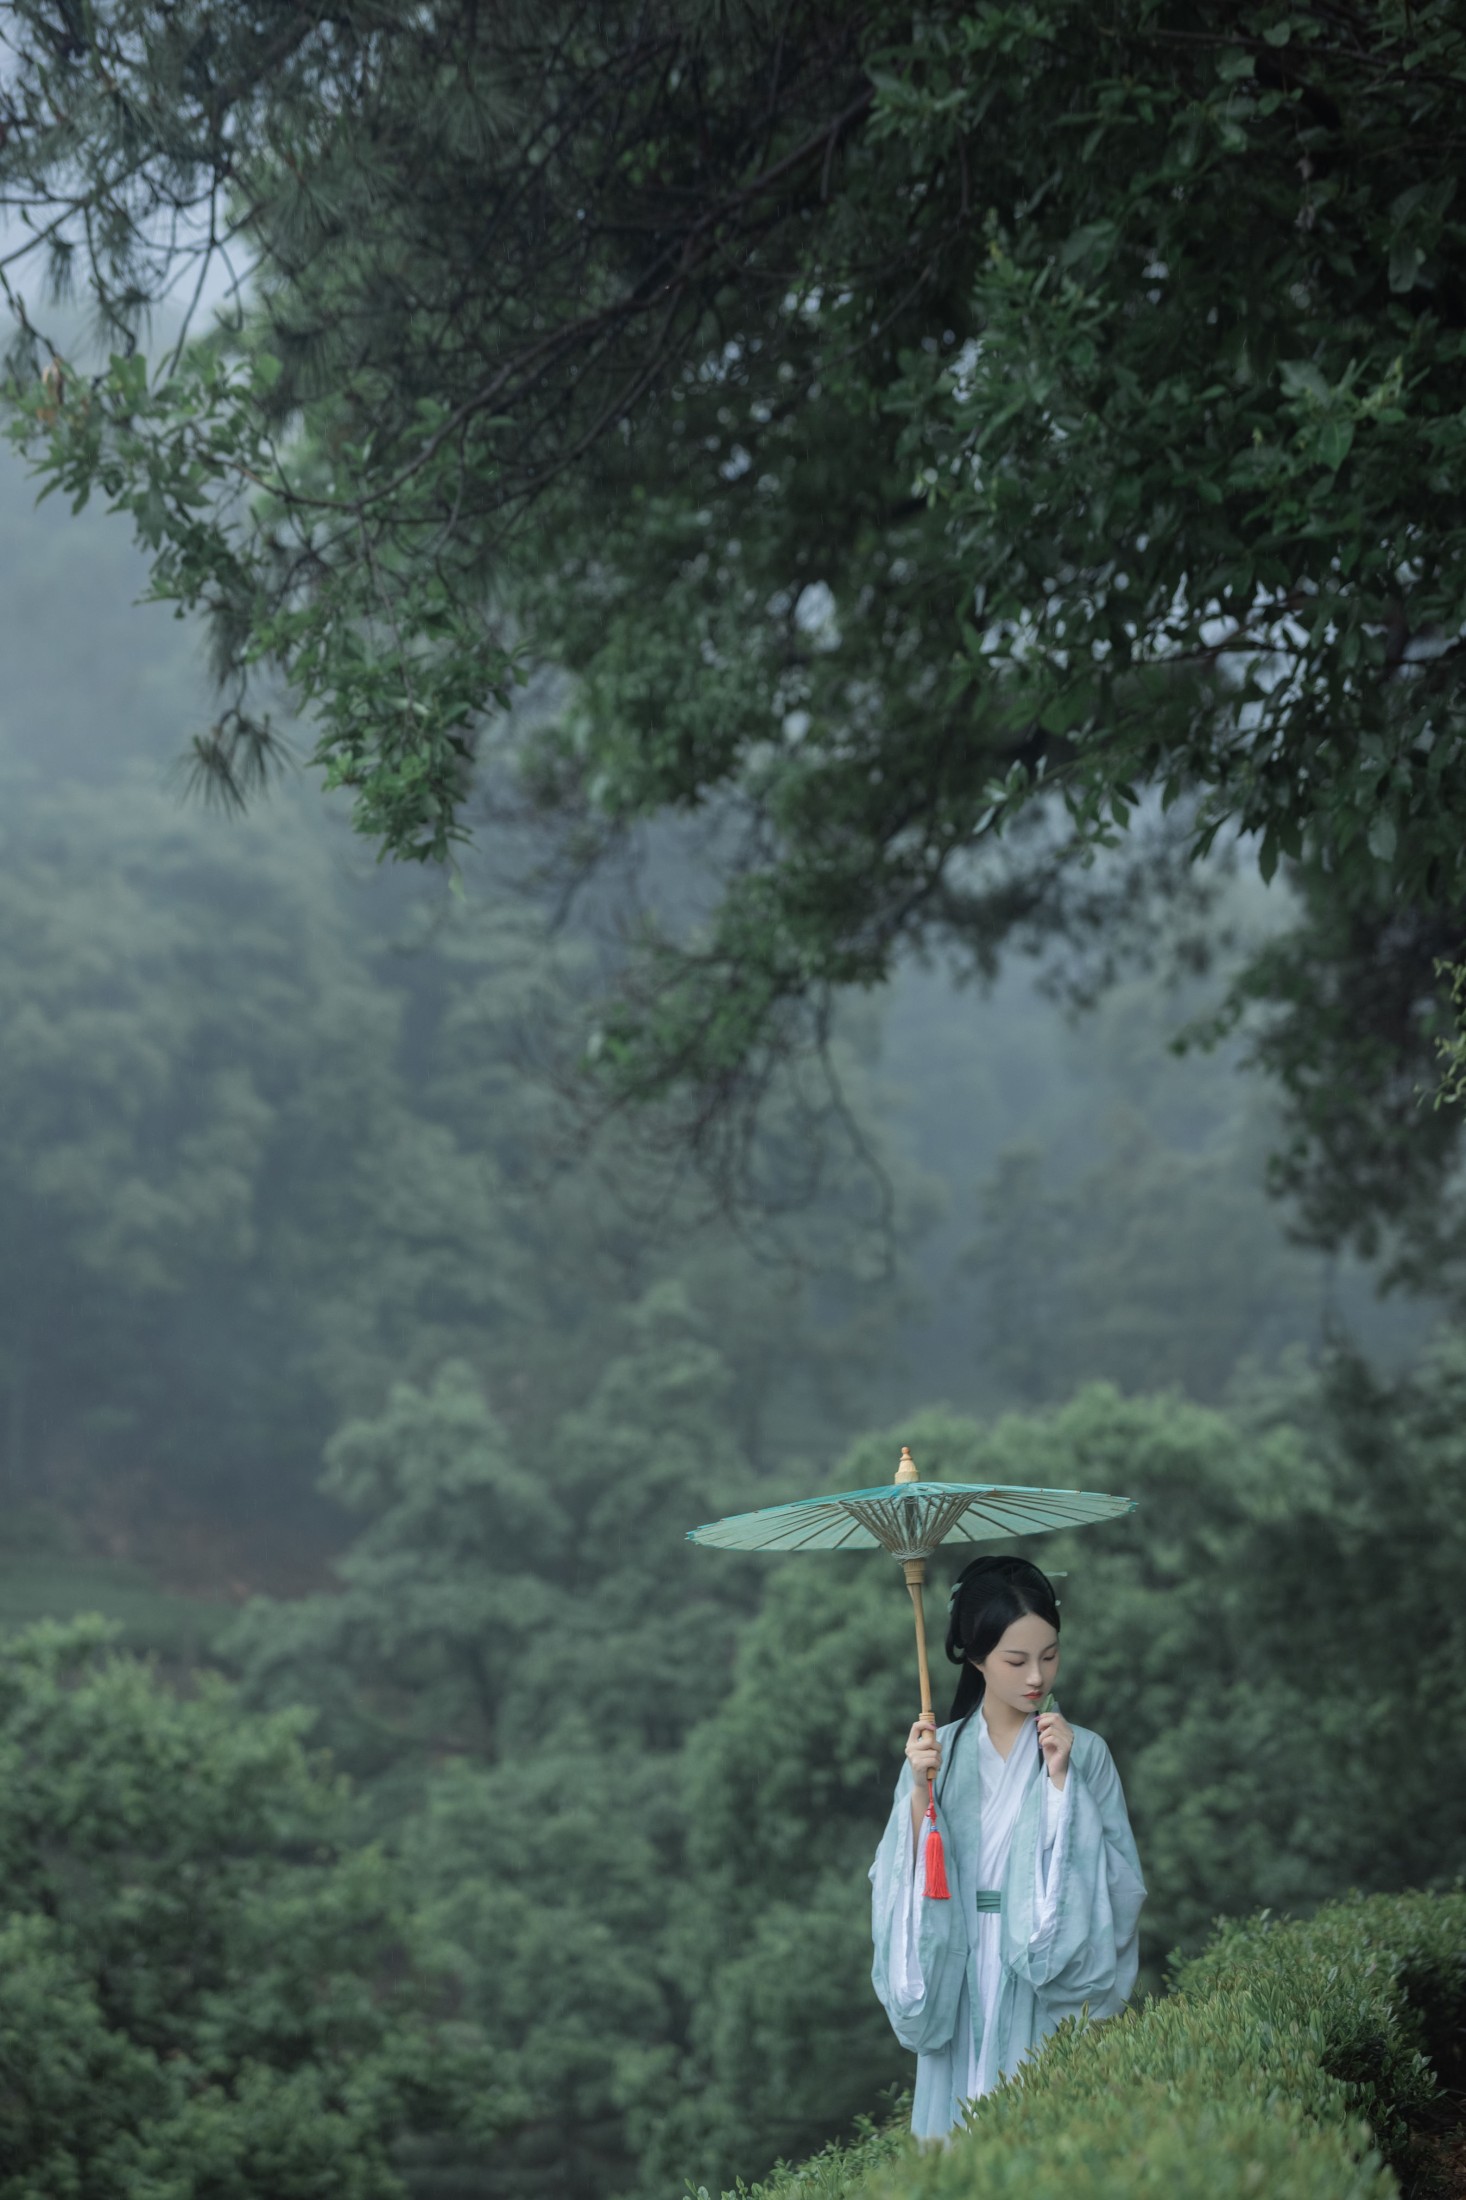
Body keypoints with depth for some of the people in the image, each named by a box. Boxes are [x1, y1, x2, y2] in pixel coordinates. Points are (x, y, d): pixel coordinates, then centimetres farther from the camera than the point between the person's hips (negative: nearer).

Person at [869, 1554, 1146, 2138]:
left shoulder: (1084, 1753, 0)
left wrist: (1062, 1782, -13)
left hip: (1050, 2002, -1)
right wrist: (920, 1794, -14)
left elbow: (1119, 1889, -8)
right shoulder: (939, 1753, 4)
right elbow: (899, 1891, -1)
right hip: (962, 1998, 1)